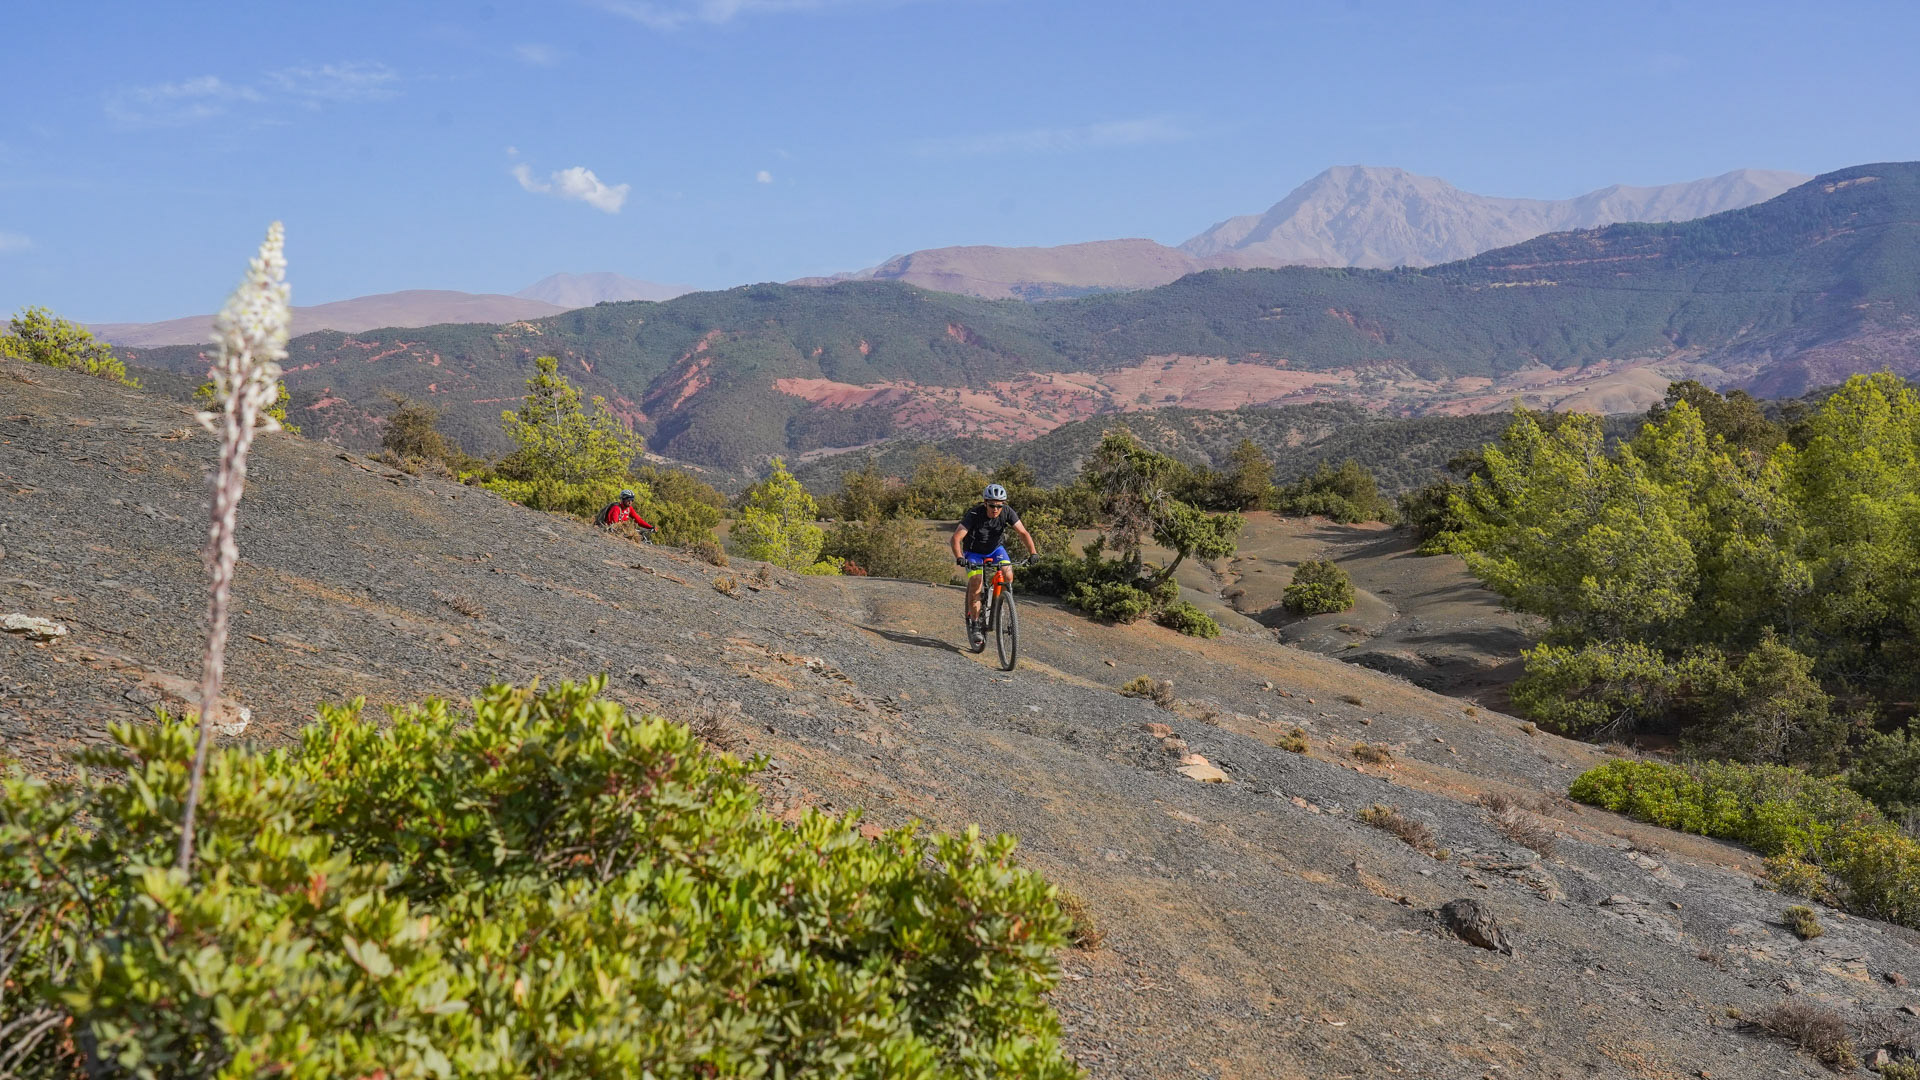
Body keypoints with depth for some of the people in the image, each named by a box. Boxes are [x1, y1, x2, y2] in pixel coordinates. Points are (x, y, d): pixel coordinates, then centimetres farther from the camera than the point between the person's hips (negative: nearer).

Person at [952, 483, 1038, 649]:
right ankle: (975, 626, -10)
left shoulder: (1007, 512, -22)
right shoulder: (974, 515, -31)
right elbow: (956, 538, -35)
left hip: (995, 548, 3)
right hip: (974, 552, -3)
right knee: (975, 583, -21)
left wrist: (1033, 552, -36)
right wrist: (959, 557, -51)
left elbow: (1023, 533, -22)